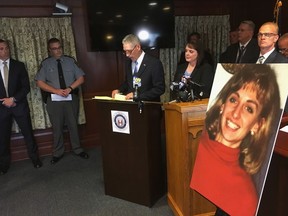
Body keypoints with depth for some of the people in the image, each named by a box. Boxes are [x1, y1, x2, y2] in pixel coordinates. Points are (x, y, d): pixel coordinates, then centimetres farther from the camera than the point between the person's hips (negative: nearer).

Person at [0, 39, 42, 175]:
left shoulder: (19, 65, 1)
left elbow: (26, 87, -3)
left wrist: (13, 99, -13)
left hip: (19, 106, -1)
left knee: (28, 133, 5)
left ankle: (35, 158, 21)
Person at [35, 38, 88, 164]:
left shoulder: (70, 61, 3)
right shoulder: (45, 64, 2)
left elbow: (80, 78, 1)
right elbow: (40, 82, -3)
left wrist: (70, 88, -15)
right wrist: (56, 91, -15)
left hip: (71, 98, 1)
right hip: (54, 100, 0)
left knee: (73, 125, 9)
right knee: (57, 127, 7)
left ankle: (77, 149, 25)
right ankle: (58, 153, 23)